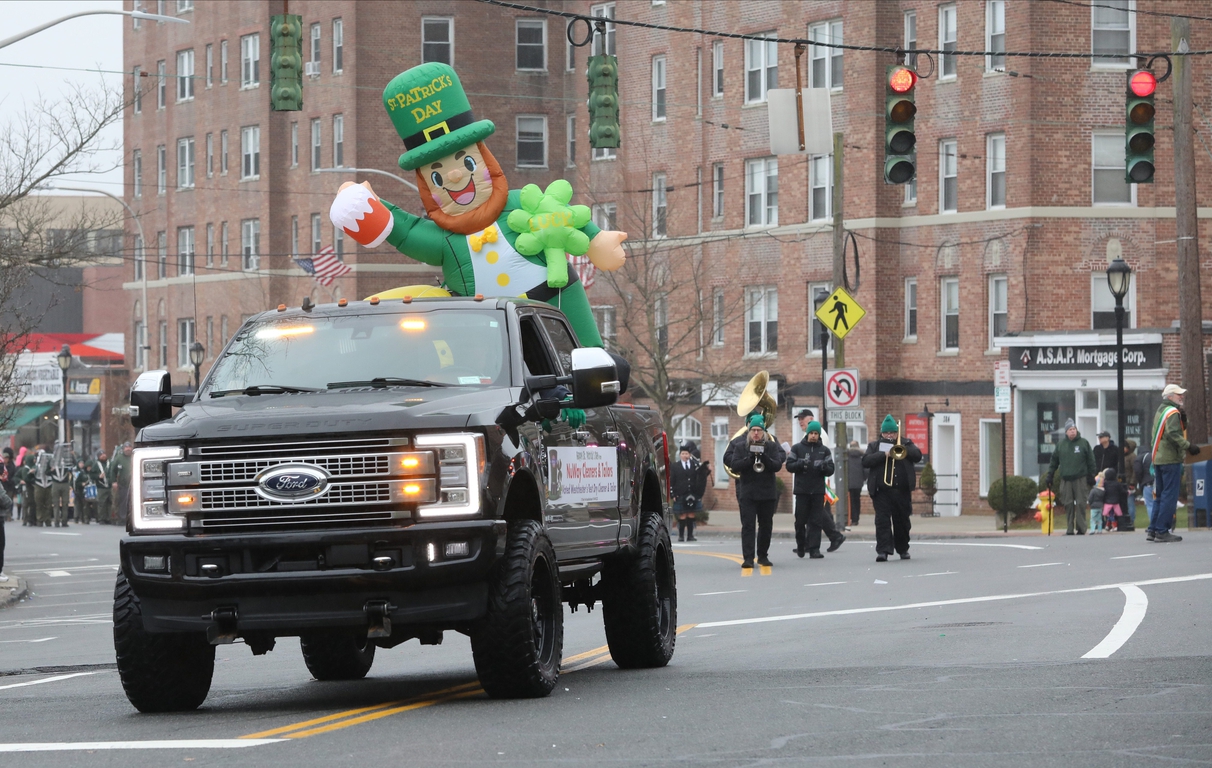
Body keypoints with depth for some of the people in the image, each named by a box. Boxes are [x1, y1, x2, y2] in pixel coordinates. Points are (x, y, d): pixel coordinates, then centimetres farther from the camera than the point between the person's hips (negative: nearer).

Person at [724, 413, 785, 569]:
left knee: (766, 525, 9)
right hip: (747, 491, -2)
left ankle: (763, 556, 21)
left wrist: (764, 458, -20)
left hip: (768, 492, 2)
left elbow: (777, 465, -4)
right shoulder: (740, 446, 4)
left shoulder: (772, 446, 5)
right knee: (748, 525, -10)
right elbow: (734, 465, -6)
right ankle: (748, 558, -14)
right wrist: (749, 459, -19)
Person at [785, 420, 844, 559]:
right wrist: (801, 464, -17)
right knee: (800, 520, 3)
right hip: (801, 490, -1)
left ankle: (814, 549, -2)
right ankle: (801, 546, 20)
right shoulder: (797, 448, 6)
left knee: (816, 520, -3)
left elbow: (830, 470, 6)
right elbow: (789, 466, 1)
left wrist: (824, 467, -16)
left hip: (818, 491, 1)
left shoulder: (824, 451, 9)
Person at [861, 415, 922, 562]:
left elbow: (917, 456, -1)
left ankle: (903, 549, 26)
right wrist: (883, 454, -15)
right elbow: (865, 461, -4)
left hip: (902, 490, 1)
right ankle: (883, 551, -16)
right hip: (882, 490, -1)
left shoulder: (906, 443, 14)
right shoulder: (874, 445, 12)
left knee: (902, 521, 11)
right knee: (882, 520, -12)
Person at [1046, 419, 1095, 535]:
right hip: (1066, 479, 2)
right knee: (1068, 505, 1)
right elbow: (1054, 461, 14)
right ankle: (1069, 529, 5)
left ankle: (1081, 529, 1)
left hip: (1080, 479, -2)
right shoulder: (1061, 444, 9)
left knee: (1080, 504, -3)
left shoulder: (1083, 443, 3)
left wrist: (1091, 477, 0)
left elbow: (1091, 461, 4)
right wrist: (1049, 476, 9)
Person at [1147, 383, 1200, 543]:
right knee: (1170, 495, -7)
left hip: (1158, 458, 10)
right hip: (1170, 459, -10)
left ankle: (1152, 530, 14)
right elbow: (1174, 435, -23)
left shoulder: (1160, 411, 19)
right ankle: (1162, 531, -9)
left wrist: (1183, 419, 1)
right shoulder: (1172, 412, -11)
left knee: (1161, 495, 14)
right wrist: (1188, 447, -25)